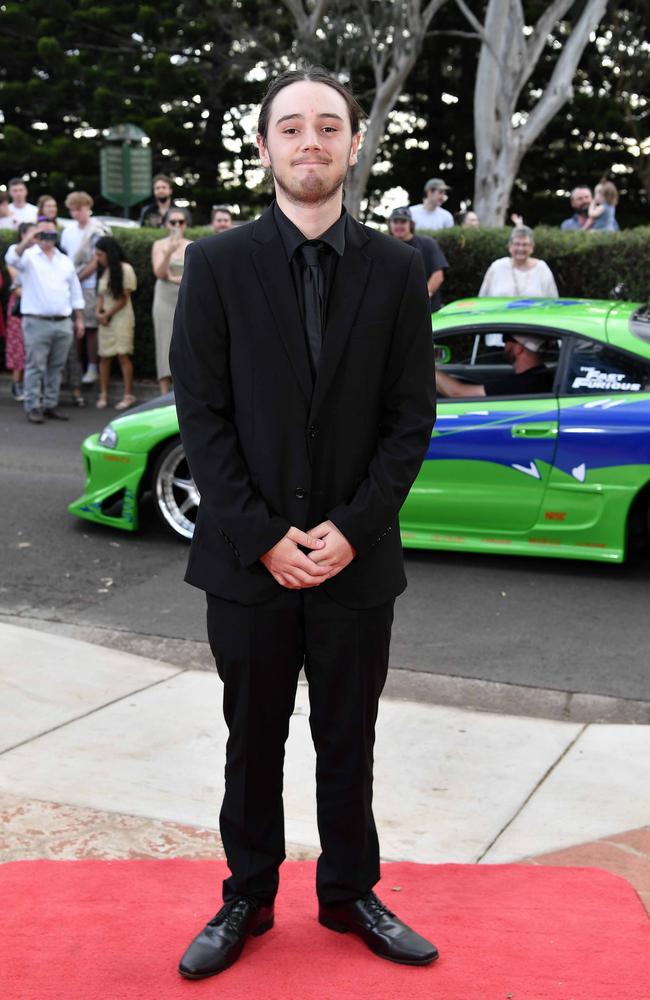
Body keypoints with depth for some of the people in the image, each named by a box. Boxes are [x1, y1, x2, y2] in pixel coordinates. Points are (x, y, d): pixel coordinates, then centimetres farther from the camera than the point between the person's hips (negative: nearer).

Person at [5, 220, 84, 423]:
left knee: (56, 367, 8)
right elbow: (12, 259, -21)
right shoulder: (29, 256, 2)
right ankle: (33, 407, -1)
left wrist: (79, 319, 14)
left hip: (63, 323, 5)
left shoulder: (65, 261, 17)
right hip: (37, 323, -5)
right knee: (35, 367, -4)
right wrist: (26, 242, -39)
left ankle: (51, 405, 16)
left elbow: (75, 292, 19)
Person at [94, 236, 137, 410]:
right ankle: (103, 394, 5)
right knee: (104, 356, 2)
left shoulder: (125, 269, -7)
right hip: (105, 319, 6)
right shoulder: (103, 271, 15)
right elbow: (101, 295, 14)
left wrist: (107, 315, -6)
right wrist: (98, 312, -4)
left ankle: (128, 395, -8)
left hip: (121, 317, -6)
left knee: (122, 355, -11)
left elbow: (123, 299, -9)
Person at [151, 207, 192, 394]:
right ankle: (165, 395, -4)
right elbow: (159, 273, -7)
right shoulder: (159, 245, 5)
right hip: (165, 299, -1)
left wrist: (175, 278, -4)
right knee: (166, 344, -5)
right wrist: (169, 252, -21)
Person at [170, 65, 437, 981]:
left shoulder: (396, 268, 1)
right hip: (248, 560, 0)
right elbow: (201, 414, -5)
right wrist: (264, 538, -12)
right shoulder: (217, 264, -2)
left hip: (357, 558, 1)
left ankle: (350, 895, 33)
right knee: (253, 744, 13)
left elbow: (412, 414, -1)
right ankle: (247, 900, 32)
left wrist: (351, 529, -11)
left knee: (348, 744, 14)